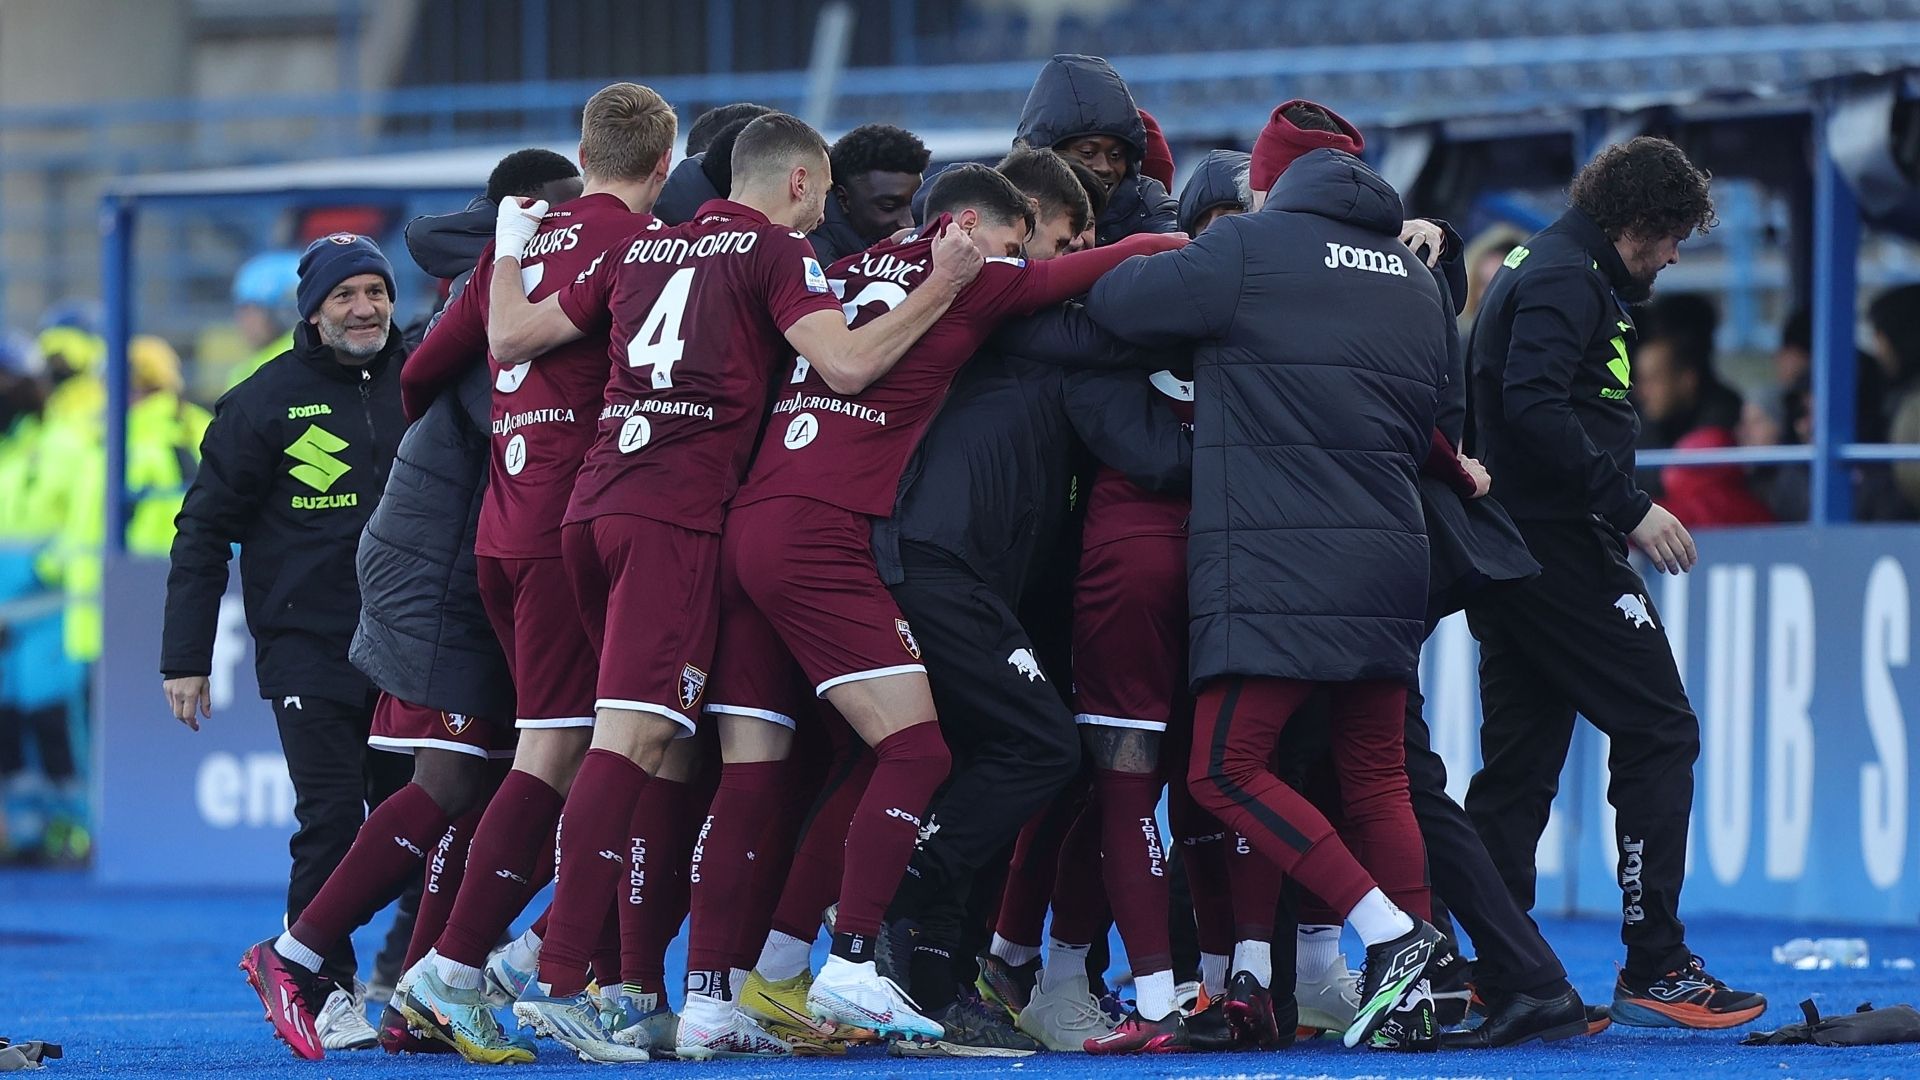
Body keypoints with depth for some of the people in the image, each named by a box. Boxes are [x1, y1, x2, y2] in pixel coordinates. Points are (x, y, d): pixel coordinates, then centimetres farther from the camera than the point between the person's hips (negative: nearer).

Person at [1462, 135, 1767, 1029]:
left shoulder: (1538, 271, 21)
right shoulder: (1567, 279, -12)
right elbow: (1535, 408, -25)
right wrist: (1630, 507, -23)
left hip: (1509, 546, 11)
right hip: (1559, 545, -11)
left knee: (1518, 763, 10)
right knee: (1658, 732, -7)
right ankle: (1655, 969, -8)